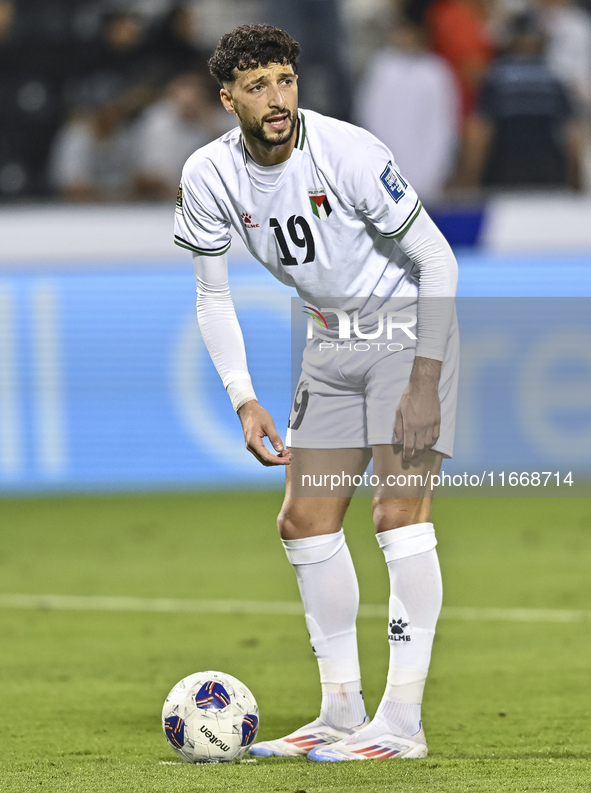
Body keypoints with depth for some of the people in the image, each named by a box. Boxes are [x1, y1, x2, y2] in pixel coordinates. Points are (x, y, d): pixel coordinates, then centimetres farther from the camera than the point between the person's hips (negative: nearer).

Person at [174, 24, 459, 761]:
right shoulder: (209, 176, -9)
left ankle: (402, 721, -15)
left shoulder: (347, 153, -25)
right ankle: (341, 712, 15)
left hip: (409, 327, -6)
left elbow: (437, 259, -19)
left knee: (398, 512, -16)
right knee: (305, 522, 5)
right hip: (332, 340, 6)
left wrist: (425, 383, -23)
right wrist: (244, 400, -8)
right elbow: (213, 298, 3)